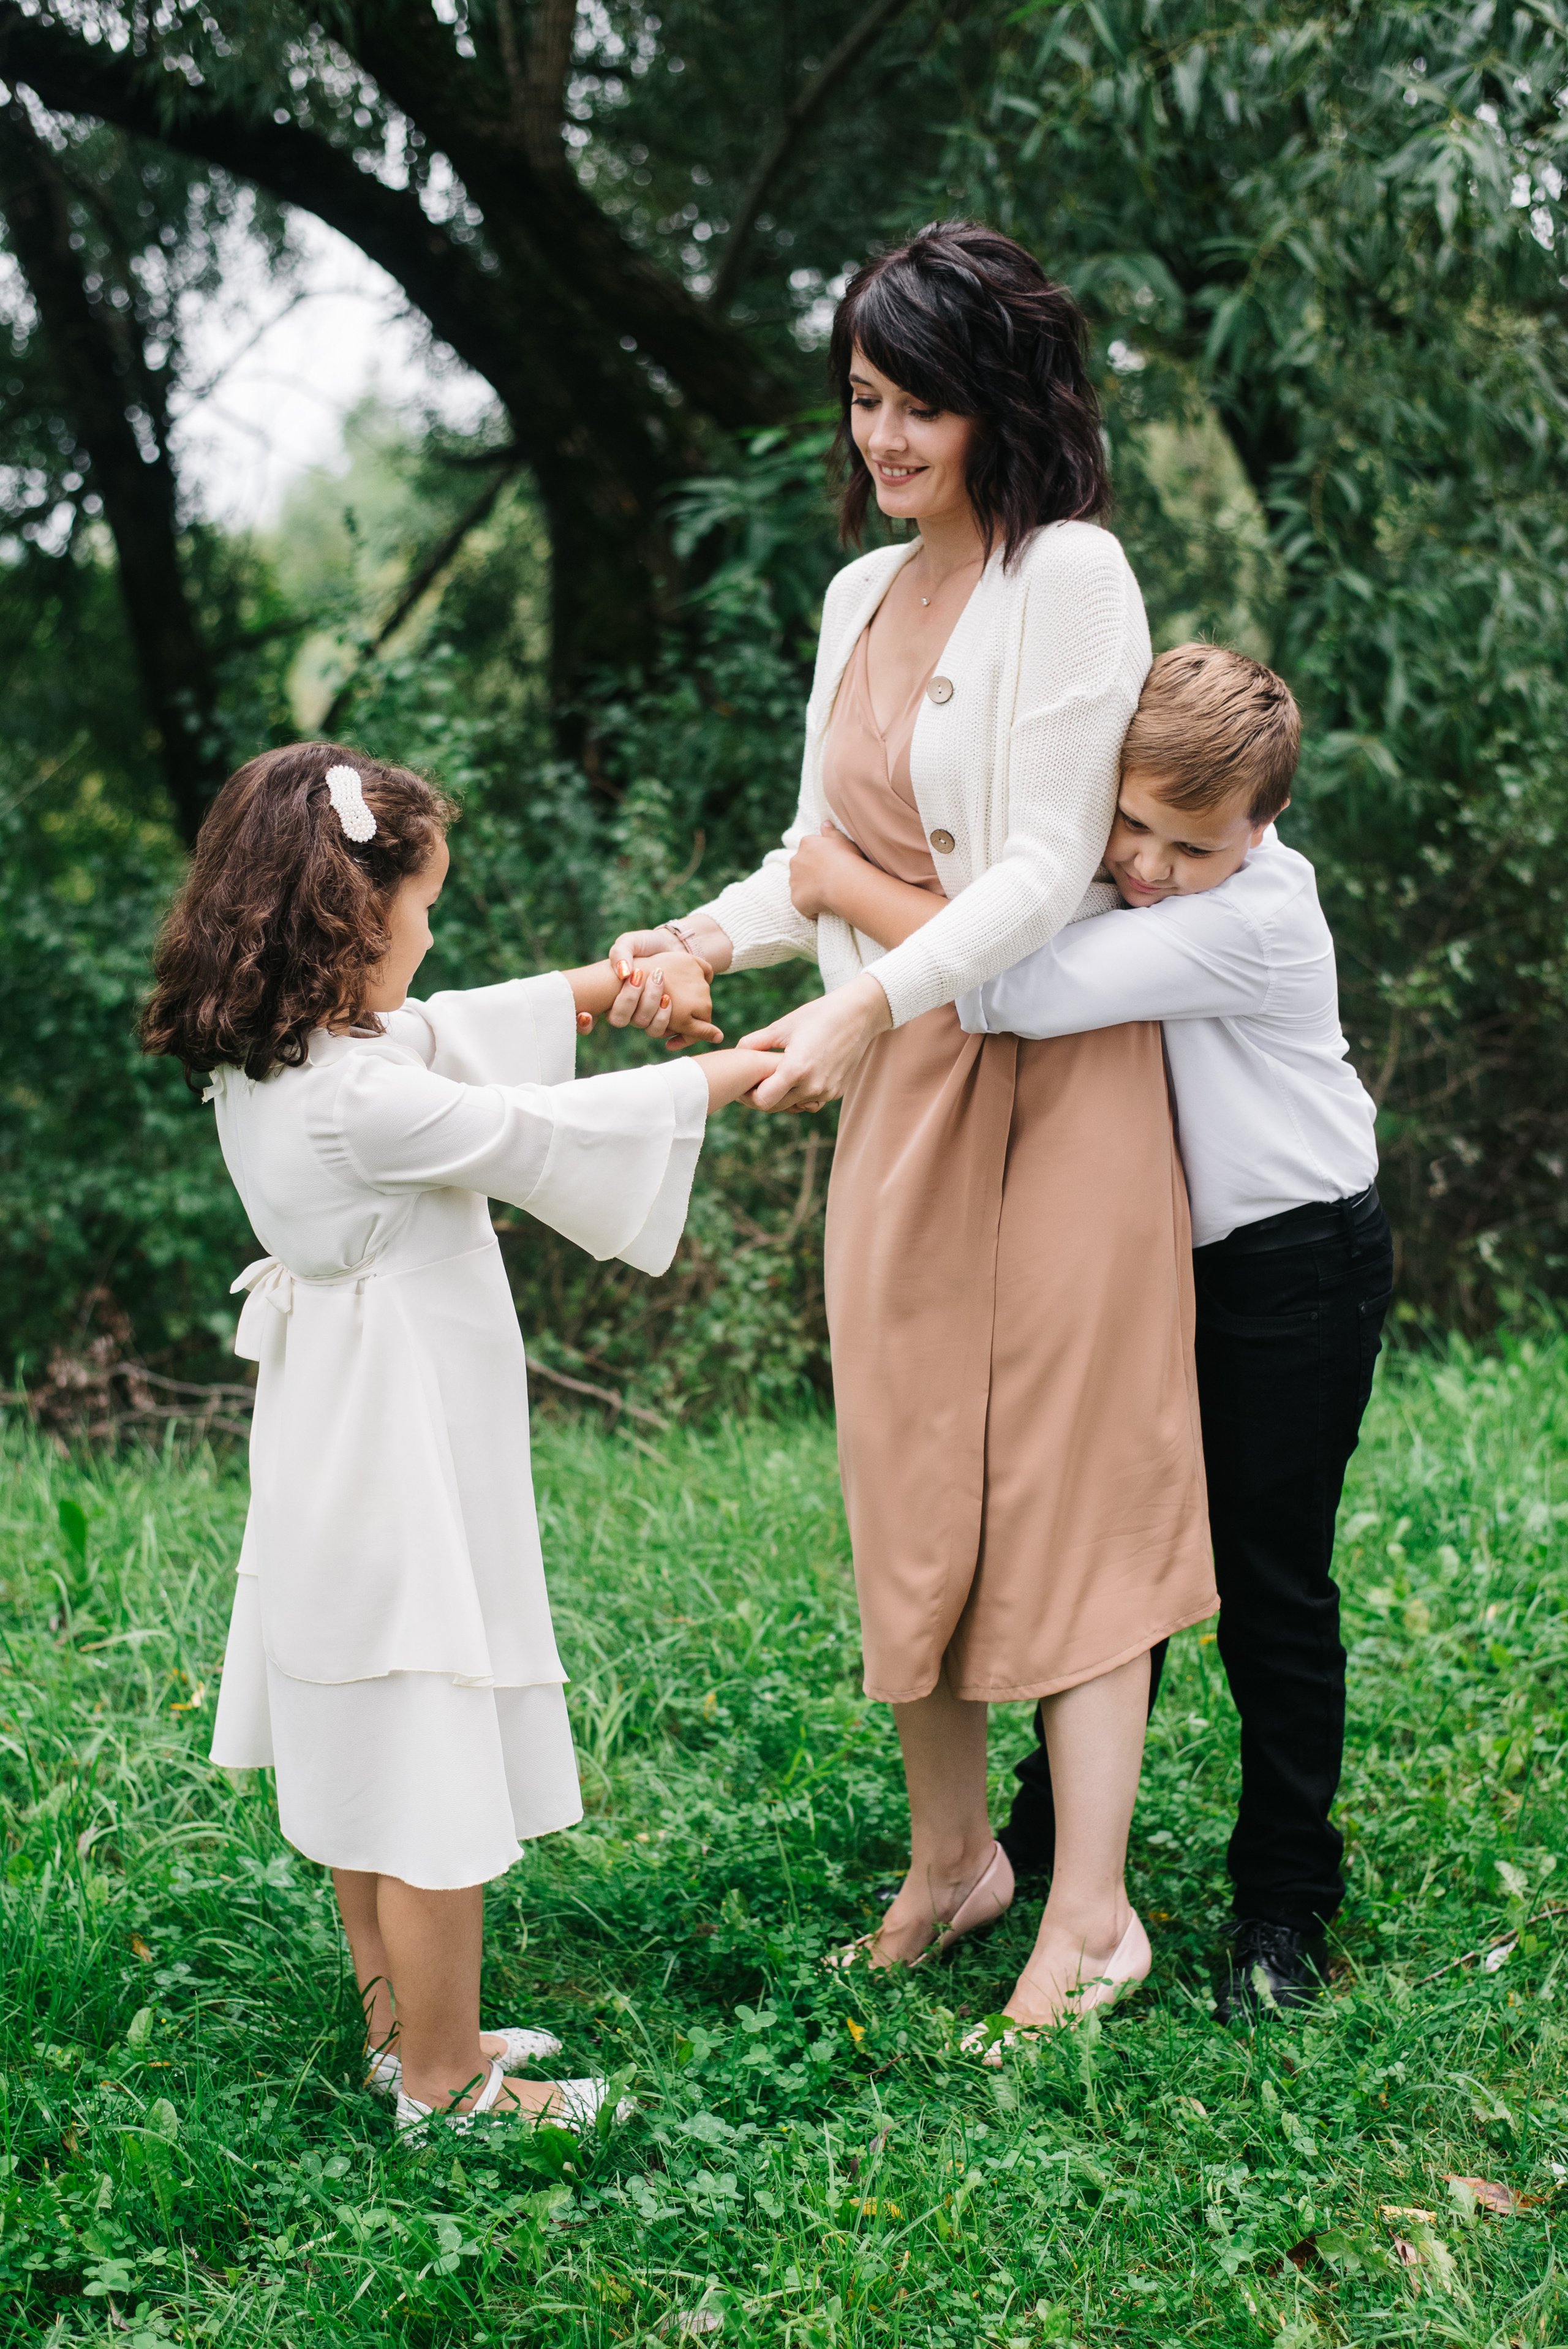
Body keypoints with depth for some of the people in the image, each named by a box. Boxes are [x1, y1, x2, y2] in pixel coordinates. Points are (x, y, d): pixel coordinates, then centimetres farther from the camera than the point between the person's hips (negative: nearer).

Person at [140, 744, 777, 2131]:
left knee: (375, 1771, 20)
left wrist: (611, 983, 11)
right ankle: (441, 2082, 15)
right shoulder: (360, 1098, -26)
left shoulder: (261, 1060, 2)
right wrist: (736, 1074, -3)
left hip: (341, 1466, 10)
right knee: (437, 1789, 3)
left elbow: (451, 1035, 14)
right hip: (405, 1469, -10)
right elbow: (552, 1130, -16)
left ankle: (408, 2028, 35)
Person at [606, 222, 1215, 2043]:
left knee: (1065, 1479, -4)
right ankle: (951, 1854, 24)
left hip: (1051, 1074, -7)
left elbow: (1048, 871, -17)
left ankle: (1092, 1913, 3)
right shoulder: (862, 596, 13)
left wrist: (872, 1002, -27)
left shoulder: (1071, 576, -10)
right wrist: (712, 934, -1)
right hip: (894, 1088, 7)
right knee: (905, 1474, 9)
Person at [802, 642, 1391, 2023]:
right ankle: (1052, 1833, 30)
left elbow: (1014, 988, -38)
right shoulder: (1097, 872, -6)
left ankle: (1286, 1899, 14)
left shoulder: (1254, 916, -29)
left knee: (1270, 1578, 0)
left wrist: (853, 887, -28)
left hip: (1296, 1266, -6)